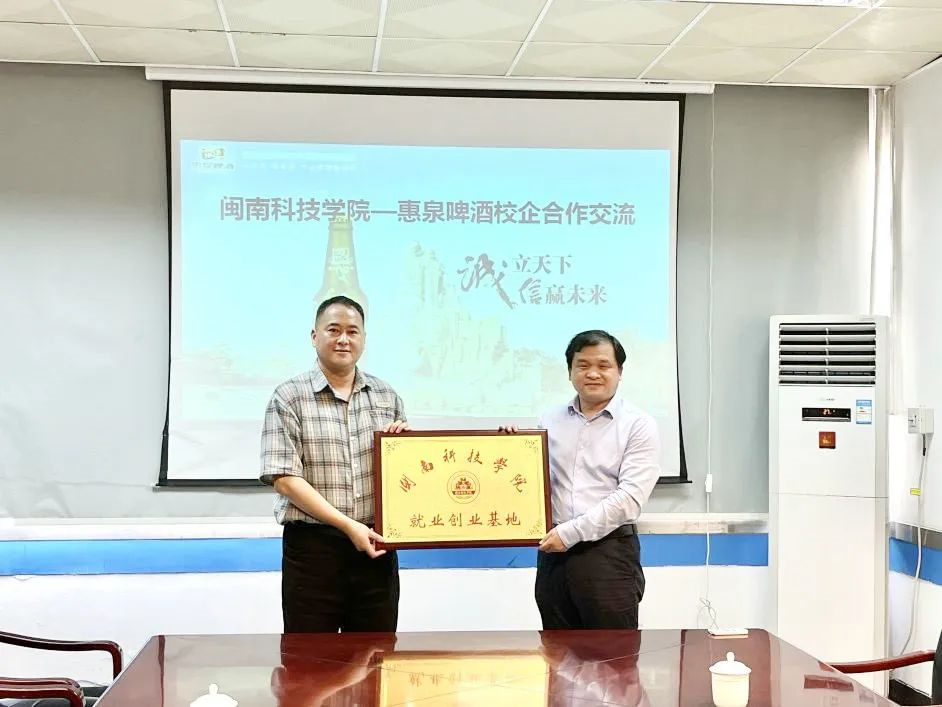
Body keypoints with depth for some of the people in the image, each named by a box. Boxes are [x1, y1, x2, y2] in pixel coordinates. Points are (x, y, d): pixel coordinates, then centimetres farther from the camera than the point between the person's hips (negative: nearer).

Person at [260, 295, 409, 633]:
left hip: (375, 544, 4)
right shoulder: (289, 397, -2)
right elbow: (284, 478, -10)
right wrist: (348, 525, -16)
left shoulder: (386, 396, 11)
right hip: (312, 546, -3)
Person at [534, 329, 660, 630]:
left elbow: (630, 497, -12)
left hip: (608, 552, -4)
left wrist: (570, 532, -15)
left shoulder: (638, 425, -2)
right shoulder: (550, 421, 12)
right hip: (554, 552, 4)